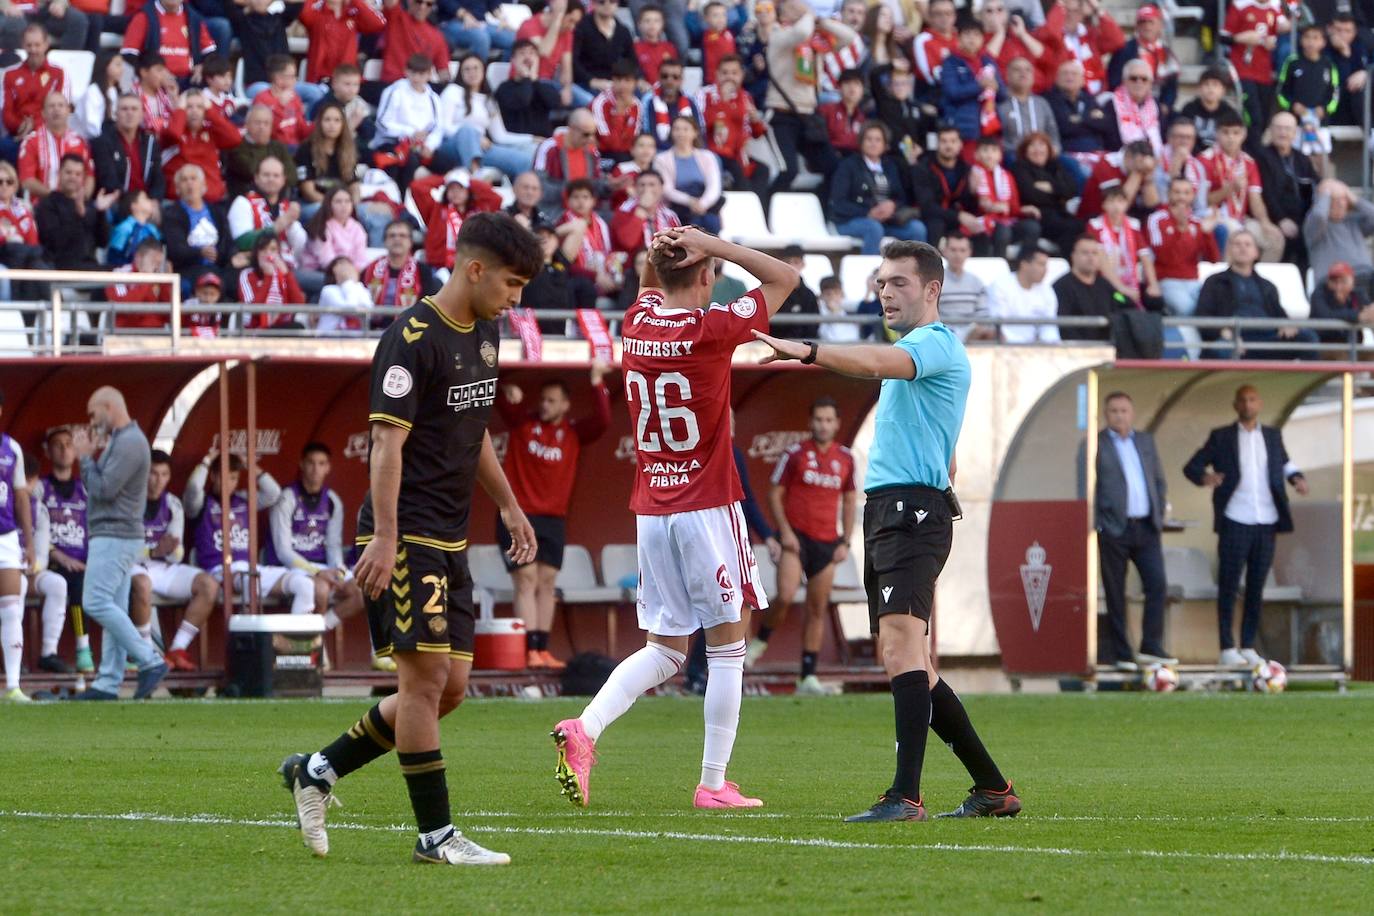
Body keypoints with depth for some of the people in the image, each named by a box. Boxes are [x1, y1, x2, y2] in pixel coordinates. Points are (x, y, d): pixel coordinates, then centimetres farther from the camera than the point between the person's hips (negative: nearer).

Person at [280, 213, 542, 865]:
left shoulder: (484, 333, 14)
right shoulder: (414, 339, -14)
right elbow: (388, 443, -19)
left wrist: (508, 506, 29)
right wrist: (384, 538, -26)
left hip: (450, 540, 9)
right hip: (407, 535, -9)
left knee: (450, 686, 7)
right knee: (426, 677, -9)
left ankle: (318, 770, 17)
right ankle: (435, 835, -4)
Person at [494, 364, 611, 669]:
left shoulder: (574, 432, 4)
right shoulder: (522, 421, 3)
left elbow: (602, 422, -11)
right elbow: (499, 400, -1)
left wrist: (597, 384, -16)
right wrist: (508, 393, -23)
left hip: (553, 520, 3)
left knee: (546, 584, 5)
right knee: (527, 581, -9)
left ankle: (542, 650, 10)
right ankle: (530, 651, -15)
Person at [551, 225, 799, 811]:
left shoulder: (638, 323, 4)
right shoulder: (711, 329, -12)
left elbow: (649, 285, 29)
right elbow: (785, 278, -1)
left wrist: (658, 251, 6)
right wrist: (711, 245, -6)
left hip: (650, 510, 6)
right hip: (708, 508, -6)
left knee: (664, 650, 11)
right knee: (727, 646, 4)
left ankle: (584, 729, -11)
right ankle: (713, 783, 2)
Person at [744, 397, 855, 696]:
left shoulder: (845, 459, 9)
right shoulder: (795, 453, -1)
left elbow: (849, 502, 17)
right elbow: (774, 494, 1)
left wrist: (845, 542, 7)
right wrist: (785, 531, -10)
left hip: (826, 544, 4)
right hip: (796, 537, -4)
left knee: (818, 610, 3)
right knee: (785, 596, -23)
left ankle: (808, 677, 7)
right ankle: (760, 642, 3)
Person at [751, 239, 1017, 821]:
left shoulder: (936, 343, -8)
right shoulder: (914, 351, 25)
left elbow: (876, 362, -32)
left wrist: (809, 352, -46)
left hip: (912, 511, -11)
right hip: (885, 513, 11)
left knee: (900, 645, -21)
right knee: (910, 665, 12)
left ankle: (906, 797, -30)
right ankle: (991, 788, 20)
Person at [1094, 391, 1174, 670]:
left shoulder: (1146, 441, 14)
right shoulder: (1095, 444, -1)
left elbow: (1159, 480, 20)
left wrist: (1159, 513, 9)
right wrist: (1094, 527, -10)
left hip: (1146, 528, 4)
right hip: (1114, 530, -4)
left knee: (1157, 585, -4)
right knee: (1115, 594, 0)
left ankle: (1151, 647, 4)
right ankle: (1121, 654, 4)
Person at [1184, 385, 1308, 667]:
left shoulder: (1272, 435, 14)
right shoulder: (1221, 437, 3)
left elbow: (1284, 461, 31)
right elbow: (1191, 466, 3)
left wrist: (1296, 477, 9)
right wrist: (1205, 477, -19)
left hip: (1266, 522, 4)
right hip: (1235, 522, -4)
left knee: (1256, 588, 5)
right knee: (1229, 586, -4)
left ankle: (1248, 647, 11)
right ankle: (1227, 649, -2)